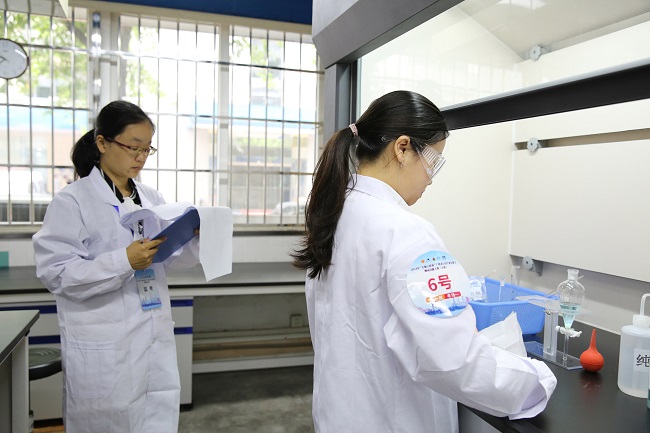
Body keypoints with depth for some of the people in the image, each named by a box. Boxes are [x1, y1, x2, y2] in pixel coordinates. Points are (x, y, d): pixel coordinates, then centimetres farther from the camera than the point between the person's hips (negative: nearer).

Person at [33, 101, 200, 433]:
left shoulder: (151, 198, 8)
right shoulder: (72, 201, -8)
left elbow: (171, 257, 11)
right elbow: (56, 273, -14)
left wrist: (193, 238, -9)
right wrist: (125, 261, -25)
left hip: (155, 337, 5)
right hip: (103, 347, -5)